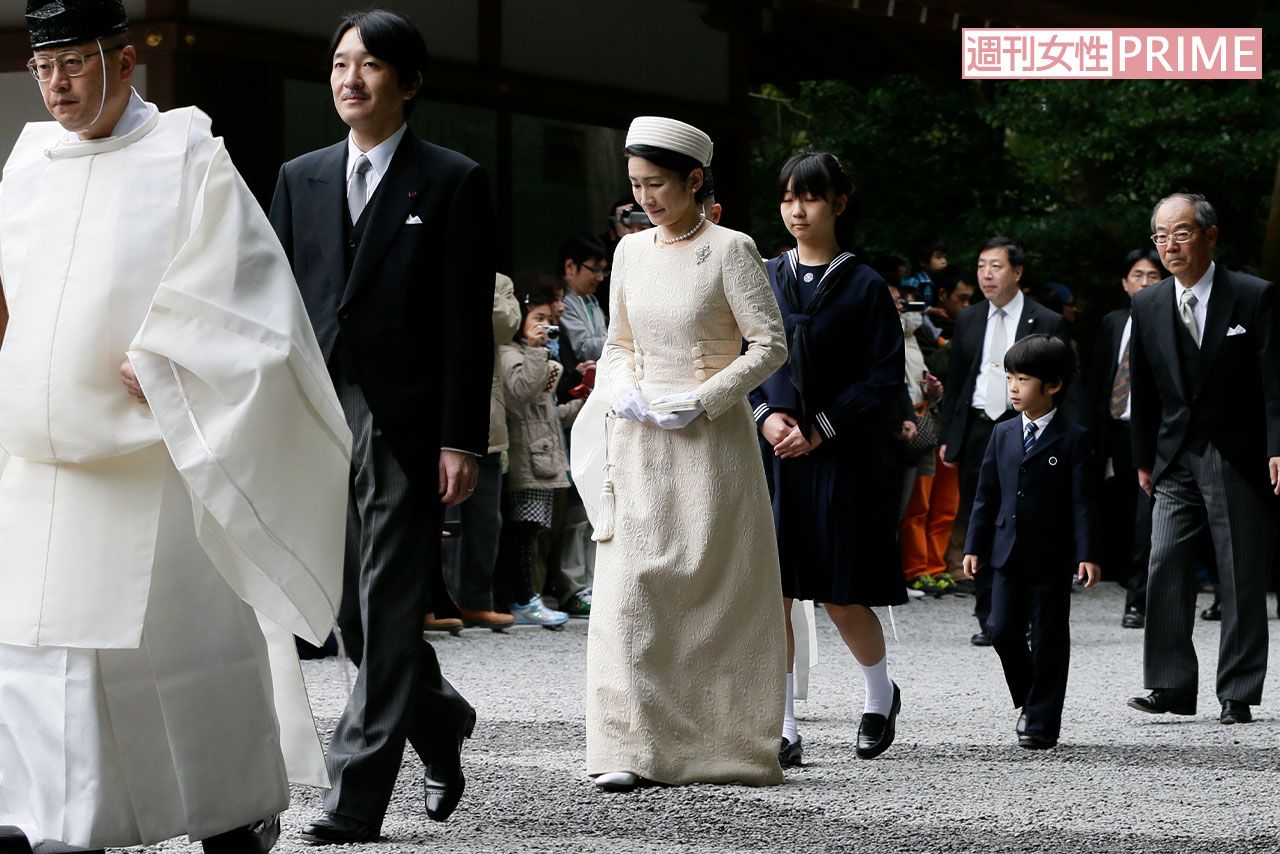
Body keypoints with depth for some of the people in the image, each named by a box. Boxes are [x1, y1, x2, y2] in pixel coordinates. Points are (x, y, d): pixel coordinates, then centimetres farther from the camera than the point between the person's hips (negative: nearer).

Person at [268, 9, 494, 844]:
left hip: (406, 423, -5)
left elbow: (468, 322, -4)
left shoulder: (454, 181, 0)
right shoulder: (301, 178, 13)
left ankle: (357, 798, -3)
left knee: (387, 610, -5)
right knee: (350, 608, 11)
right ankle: (440, 719, 35)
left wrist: (462, 441, -11)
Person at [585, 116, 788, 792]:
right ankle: (629, 750, -9)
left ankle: (723, 748, 11)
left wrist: (703, 401, -15)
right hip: (641, 445, 4)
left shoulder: (729, 250, -5)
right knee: (628, 590, -7)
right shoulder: (630, 251, 11)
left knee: (716, 594, 1)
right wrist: (620, 389, -1)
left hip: (712, 442, -4)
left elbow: (770, 345, -7)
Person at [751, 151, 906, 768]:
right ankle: (783, 729, -3)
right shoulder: (763, 281, 10)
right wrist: (766, 416, -9)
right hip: (772, 455, 3)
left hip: (843, 458, -3)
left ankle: (880, 692, 30)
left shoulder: (864, 287, 0)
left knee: (841, 599, 1)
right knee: (772, 591, -6)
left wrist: (820, 427, -13)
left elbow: (885, 380, -4)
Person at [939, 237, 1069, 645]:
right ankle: (989, 619, 11)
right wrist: (948, 437, 10)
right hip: (976, 431, 4)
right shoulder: (968, 320, 13)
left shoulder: (1047, 323, 0)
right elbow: (954, 381, 16)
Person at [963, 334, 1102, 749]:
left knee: (1049, 638, 2)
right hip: (1008, 552, 5)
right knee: (1003, 630, 0)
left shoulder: (1073, 439, -5)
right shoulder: (1003, 434, 10)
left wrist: (1088, 554, -16)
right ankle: (1029, 702, 22)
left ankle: (1043, 722, 9)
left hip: (1051, 555, -4)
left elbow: (1083, 500, -9)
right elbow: (987, 493, 13)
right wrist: (974, 546, 9)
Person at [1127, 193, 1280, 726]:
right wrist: (1144, 458, 14)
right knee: (1165, 567, -5)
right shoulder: (1148, 306, 7)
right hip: (1176, 458, 4)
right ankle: (1171, 687, 0)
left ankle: (1237, 695, 7)